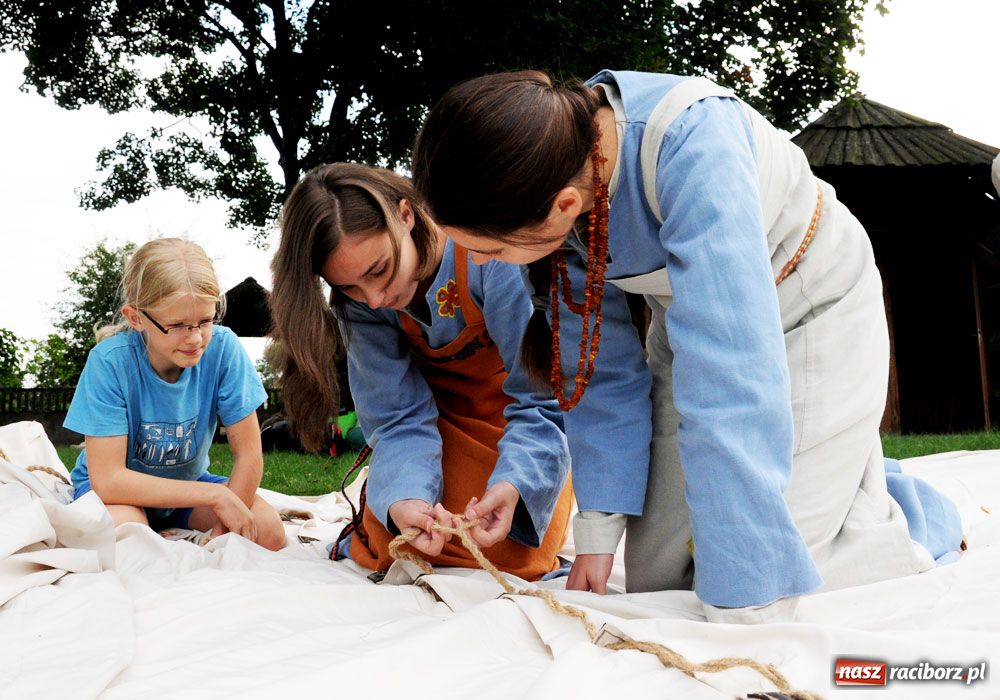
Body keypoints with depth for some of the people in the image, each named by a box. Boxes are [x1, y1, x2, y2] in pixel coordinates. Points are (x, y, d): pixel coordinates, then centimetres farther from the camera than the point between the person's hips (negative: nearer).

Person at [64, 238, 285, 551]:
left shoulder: (223, 347, -21)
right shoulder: (110, 361, -26)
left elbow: (248, 455, -15)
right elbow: (107, 479, -28)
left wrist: (223, 533, -25)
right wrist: (215, 495, -31)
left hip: (188, 481, 3)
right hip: (119, 488, -2)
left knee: (269, 532, -22)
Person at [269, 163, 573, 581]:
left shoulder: (490, 254, -32)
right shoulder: (357, 306, -18)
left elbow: (541, 398, -27)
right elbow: (400, 420, -18)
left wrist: (512, 485, -43)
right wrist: (403, 500, -38)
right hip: (440, 412, 3)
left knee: (507, 559, -17)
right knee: (386, 554, -10)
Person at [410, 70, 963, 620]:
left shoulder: (689, 146, -40)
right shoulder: (541, 171, -20)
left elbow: (729, 374, -44)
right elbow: (600, 363, -9)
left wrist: (746, 614, -42)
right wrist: (597, 533, -10)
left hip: (814, 320, -5)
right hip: (689, 322, 6)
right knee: (653, 586, 6)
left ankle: (904, 517, 18)